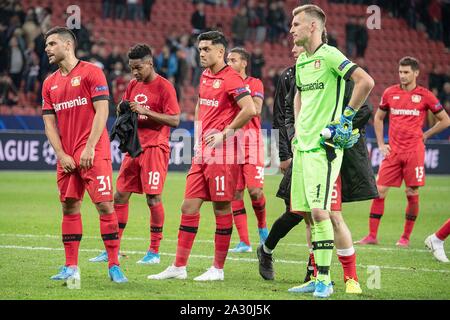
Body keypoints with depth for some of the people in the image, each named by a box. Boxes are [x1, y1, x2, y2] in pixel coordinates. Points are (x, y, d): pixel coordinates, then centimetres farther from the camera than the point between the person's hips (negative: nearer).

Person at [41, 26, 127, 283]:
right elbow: (50, 124, 12)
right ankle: (71, 267, 12)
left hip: (94, 153, -6)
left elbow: (102, 112, -9)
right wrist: (62, 155, -1)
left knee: (105, 205, -8)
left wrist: (89, 148, -15)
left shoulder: (91, 72, -3)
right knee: (69, 208, 7)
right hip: (66, 156, 6)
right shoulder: (50, 84, 14)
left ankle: (114, 266, -6)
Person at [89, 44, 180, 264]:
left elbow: (175, 120, -13)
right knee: (120, 196, 5)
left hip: (154, 148, -7)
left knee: (153, 198, -6)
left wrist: (145, 111, -19)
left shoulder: (164, 87, -8)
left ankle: (154, 251, 2)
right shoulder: (133, 86, 13)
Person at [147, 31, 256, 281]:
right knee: (189, 206, 6)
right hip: (203, 152, 9)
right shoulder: (205, 76, 15)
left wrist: (224, 134, -16)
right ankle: (179, 267, 10)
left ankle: (218, 269, 6)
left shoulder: (231, 78, -12)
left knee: (222, 208, -1)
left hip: (222, 153, -9)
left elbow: (250, 110, -22)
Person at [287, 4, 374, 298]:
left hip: (324, 145, -9)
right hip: (302, 144, 9)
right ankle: (317, 277, 14)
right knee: (308, 213, 8)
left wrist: (346, 117, -15)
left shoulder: (329, 55, -11)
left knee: (319, 210, -13)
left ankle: (325, 279, -6)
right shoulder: (301, 61, 15)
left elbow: (366, 81, -20)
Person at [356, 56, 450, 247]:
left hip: (414, 151, -2)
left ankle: (406, 237, 10)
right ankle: (372, 236, 1)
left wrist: (425, 135, 5)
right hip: (393, 151, 2)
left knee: (412, 194, -1)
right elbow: (378, 118, 20)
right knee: (379, 190, -4)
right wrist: (381, 144, 11)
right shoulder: (390, 93, 7)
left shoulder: (425, 95, 0)